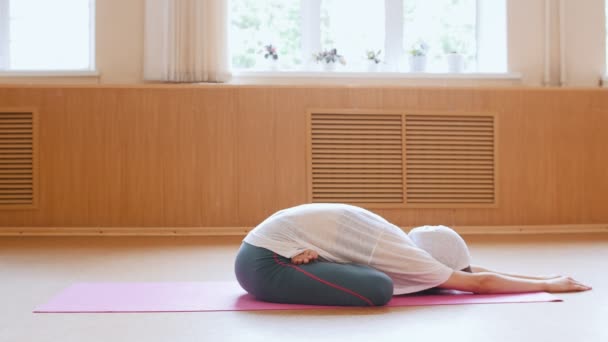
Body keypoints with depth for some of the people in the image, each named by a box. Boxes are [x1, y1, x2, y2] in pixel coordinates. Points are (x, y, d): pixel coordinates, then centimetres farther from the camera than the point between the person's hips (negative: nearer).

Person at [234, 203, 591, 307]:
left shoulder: (399, 245, 12)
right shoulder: (403, 255, -13)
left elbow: (467, 269, 18)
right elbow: (478, 282, -8)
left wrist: (542, 278, 17)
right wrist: (546, 285, 1)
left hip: (263, 251, 9)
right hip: (265, 261, -9)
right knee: (377, 288, -22)